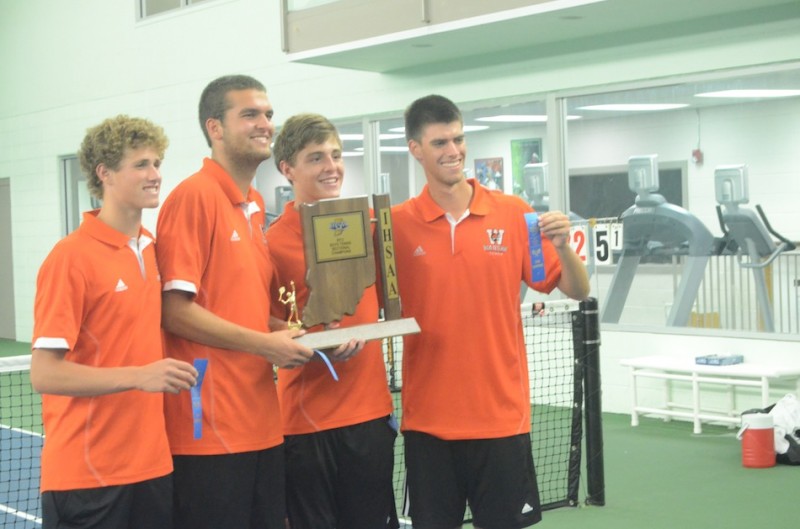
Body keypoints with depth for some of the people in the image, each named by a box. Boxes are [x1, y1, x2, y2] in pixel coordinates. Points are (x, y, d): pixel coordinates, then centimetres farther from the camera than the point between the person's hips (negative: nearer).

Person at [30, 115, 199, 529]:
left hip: (152, 463, 7)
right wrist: (138, 377, -24)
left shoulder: (152, 249, 8)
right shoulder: (71, 257, -13)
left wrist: (173, 373, 5)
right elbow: (44, 374, -16)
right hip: (86, 475, -7)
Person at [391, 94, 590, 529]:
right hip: (427, 418, 0)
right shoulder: (397, 224, -1)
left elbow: (577, 291, 1)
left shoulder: (513, 213, -1)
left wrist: (562, 247, -16)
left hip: (501, 414, 0)